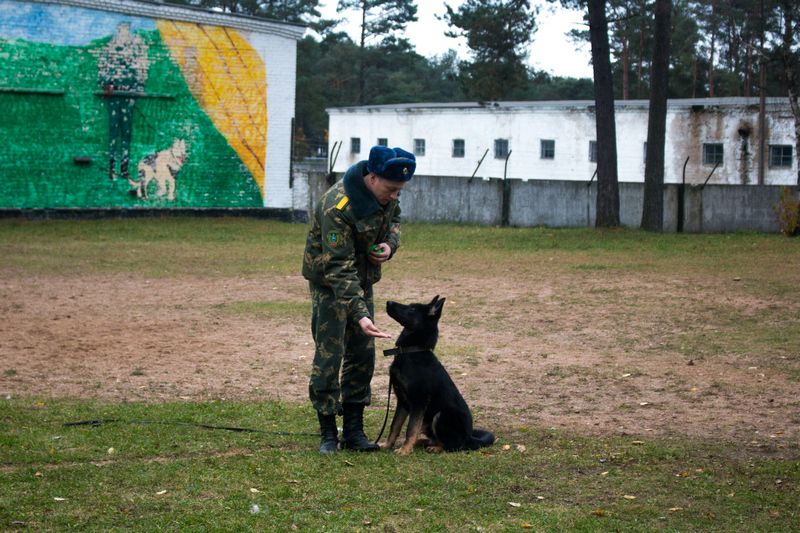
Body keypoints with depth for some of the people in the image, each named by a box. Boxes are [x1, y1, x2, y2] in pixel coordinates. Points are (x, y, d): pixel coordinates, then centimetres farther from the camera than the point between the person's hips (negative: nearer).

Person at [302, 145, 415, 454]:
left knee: (362, 354, 8)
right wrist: (360, 314, -40)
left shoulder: (386, 192, -10)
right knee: (329, 355, -8)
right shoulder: (338, 207, -34)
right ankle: (328, 434, 1)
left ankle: (353, 431, 14)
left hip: (362, 278, 7)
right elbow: (339, 269, -34)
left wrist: (390, 244, -11)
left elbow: (394, 218, 13)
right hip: (328, 281, -7)